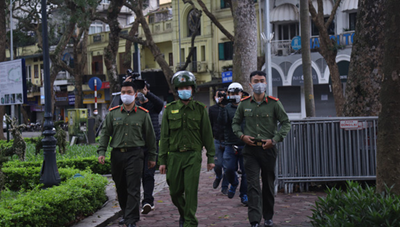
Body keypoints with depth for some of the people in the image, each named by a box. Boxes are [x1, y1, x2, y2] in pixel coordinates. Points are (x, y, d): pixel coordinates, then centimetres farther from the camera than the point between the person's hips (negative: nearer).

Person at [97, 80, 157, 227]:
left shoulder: (143, 114, 4)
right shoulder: (113, 113, 8)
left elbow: (150, 136, 8)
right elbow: (105, 133, 9)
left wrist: (152, 157, 9)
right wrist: (101, 151, -2)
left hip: (135, 154, -3)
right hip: (117, 154, 3)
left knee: (133, 189, -6)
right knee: (120, 188, 12)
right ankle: (125, 213, 30)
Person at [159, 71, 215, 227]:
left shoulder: (200, 109, 4)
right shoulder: (169, 109, 5)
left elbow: (207, 135, 6)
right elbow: (164, 137, 6)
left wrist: (211, 158, 4)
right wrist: (162, 160, 3)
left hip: (193, 155, -2)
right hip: (174, 155, 2)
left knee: (191, 191, -5)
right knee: (175, 192, 7)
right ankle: (183, 213, 35)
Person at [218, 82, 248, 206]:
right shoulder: (227, 108, 6)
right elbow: (222, 121, -12)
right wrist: (222, 106, -20)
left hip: (245, 145, 0)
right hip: (230, 145, 0)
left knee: (246, 171, 1)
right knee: (229, 169, -6)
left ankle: (244, 195, 16)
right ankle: (234, 184, 26)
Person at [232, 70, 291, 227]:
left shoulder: (274, 103, -1)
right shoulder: (244, 104, 4)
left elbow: (286, 123, 1)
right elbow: (235, 123, 15)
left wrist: (274, 139, -10)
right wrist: (242, 135, -4)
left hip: (268, 149, 0)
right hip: (250, 149, 0)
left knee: (268, 185, 11)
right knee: (253, 185, -8)